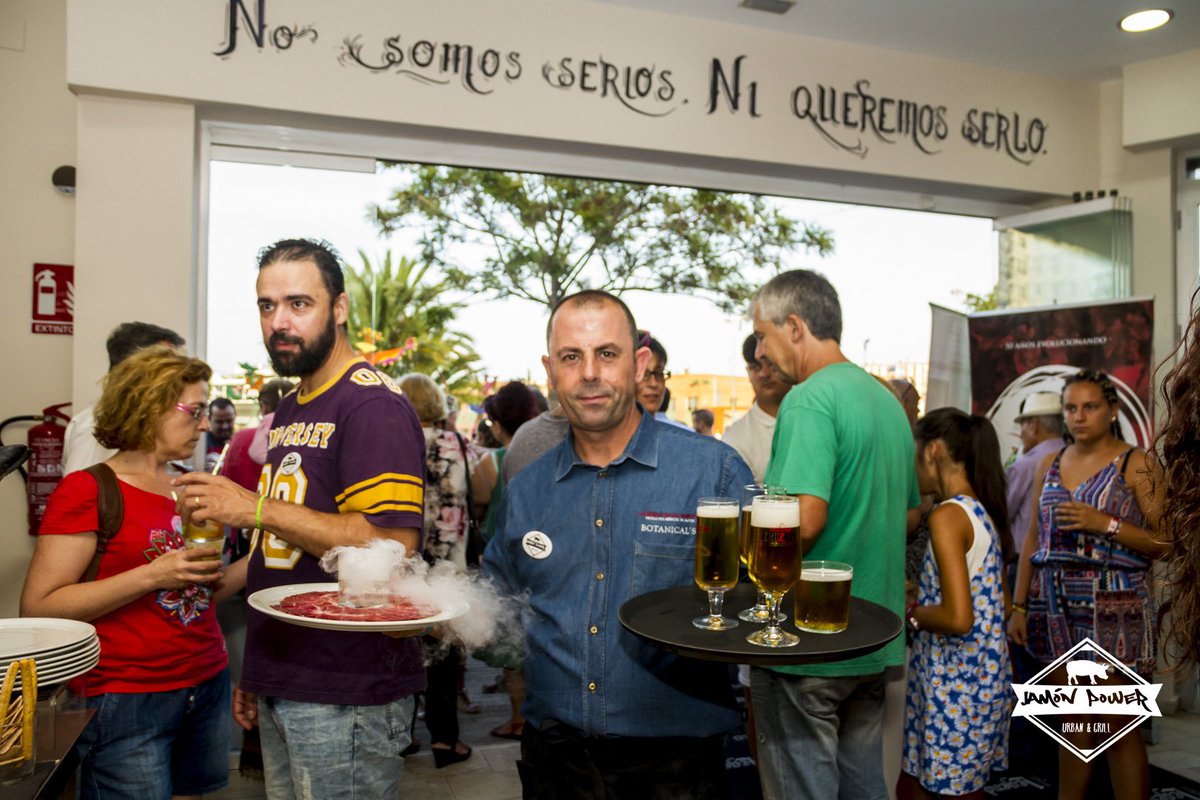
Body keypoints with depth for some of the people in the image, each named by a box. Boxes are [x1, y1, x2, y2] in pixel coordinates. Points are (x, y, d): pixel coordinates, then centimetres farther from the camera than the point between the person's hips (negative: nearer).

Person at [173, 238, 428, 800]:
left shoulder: (374, 405, -15)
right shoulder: (290, 411, 14)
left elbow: (393, 545, -25)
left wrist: (259, 509, -22)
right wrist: (255, 671, 19)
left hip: (347, 695, -9)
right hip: (280, 687, 9)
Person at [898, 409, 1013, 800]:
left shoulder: (947, 515, -19)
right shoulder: (983, 513, 9)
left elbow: (958, 618, -26)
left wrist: (909, 612, -9)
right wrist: (919, 594, 14)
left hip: (954, 680, -9)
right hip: (981, 675, 9)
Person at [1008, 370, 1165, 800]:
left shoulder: (1135, 464, -2)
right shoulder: (1049, 465, 12)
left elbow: (1165, 542, -7)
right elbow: (1033, 540, 12)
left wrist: (1106, 524, -18)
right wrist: (1019, 606, 9)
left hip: (1113, 607, -4)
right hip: (1056, 607, 5)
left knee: (1119, 729, -1)